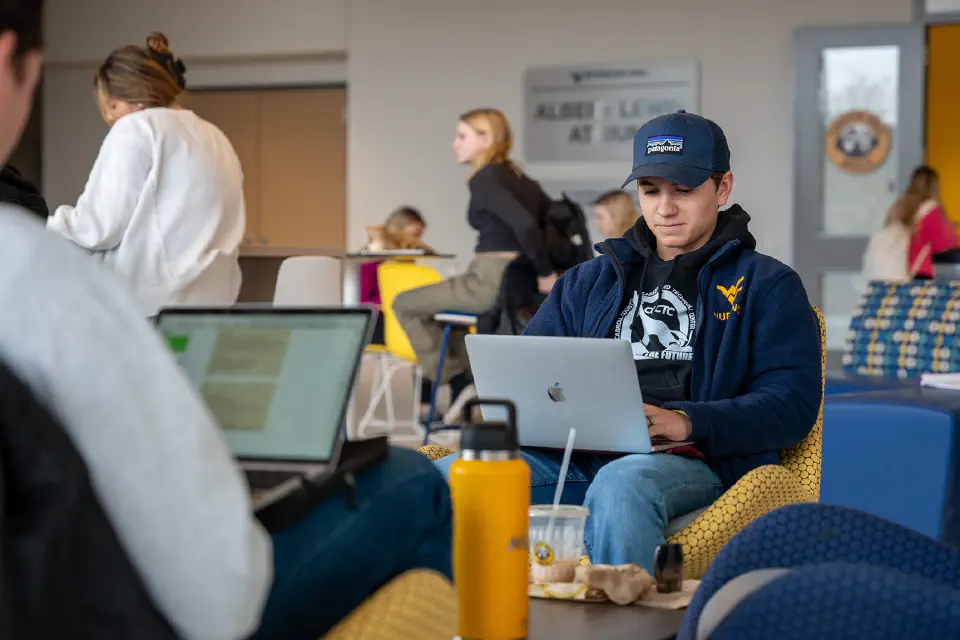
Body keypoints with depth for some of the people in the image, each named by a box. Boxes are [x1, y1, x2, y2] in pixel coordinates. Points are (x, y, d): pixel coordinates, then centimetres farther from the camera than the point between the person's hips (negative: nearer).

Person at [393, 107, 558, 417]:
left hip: (491, 282, -9)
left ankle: (455, 383, 8)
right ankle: (464, 389, 29)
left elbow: (524, 224, -29)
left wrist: (545, 273, -20)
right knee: (436, 301, 33)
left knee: (405, 304, 9)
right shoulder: (518, 178, 12)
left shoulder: (483, 180, -15)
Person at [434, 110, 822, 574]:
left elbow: (792, 403, 1)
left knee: (622, 484, -42)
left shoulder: (767, 286, 14)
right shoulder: (588, 281, 29)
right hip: (577, 456, 4)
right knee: (444, 477, -25)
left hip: (691, 463, -4)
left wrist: (686, 422, -16)